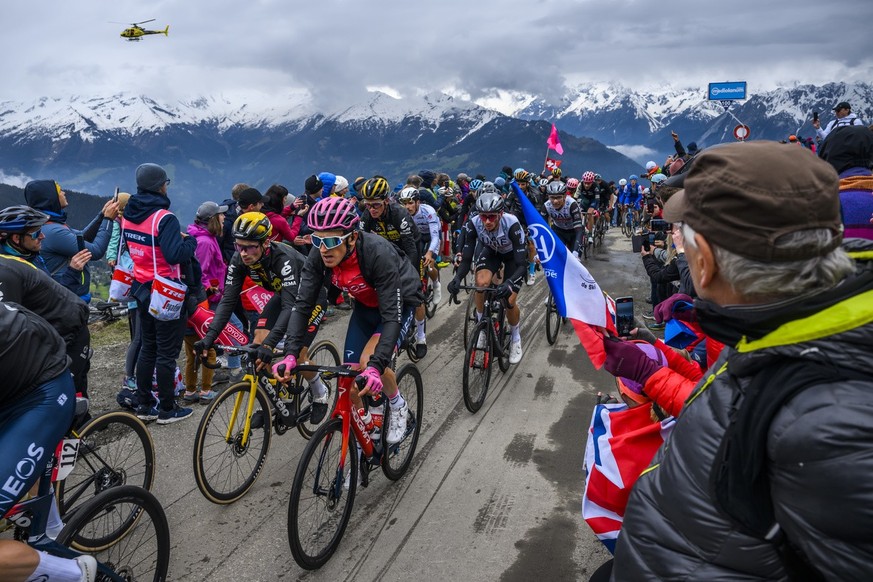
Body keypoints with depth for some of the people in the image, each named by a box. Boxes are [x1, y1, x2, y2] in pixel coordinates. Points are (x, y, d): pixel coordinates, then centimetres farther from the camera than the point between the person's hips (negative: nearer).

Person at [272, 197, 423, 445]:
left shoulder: (378, 253, -38)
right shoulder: (318, 256, -23)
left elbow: (392, 316, -38)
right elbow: (302, 305, -21)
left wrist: (376, 365, -49)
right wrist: (291, 354, -34)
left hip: (400, 303, -5)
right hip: (366, 305, 5)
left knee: (369, 362, -27)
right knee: (349, 379, -2)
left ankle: (398, 406, 2)